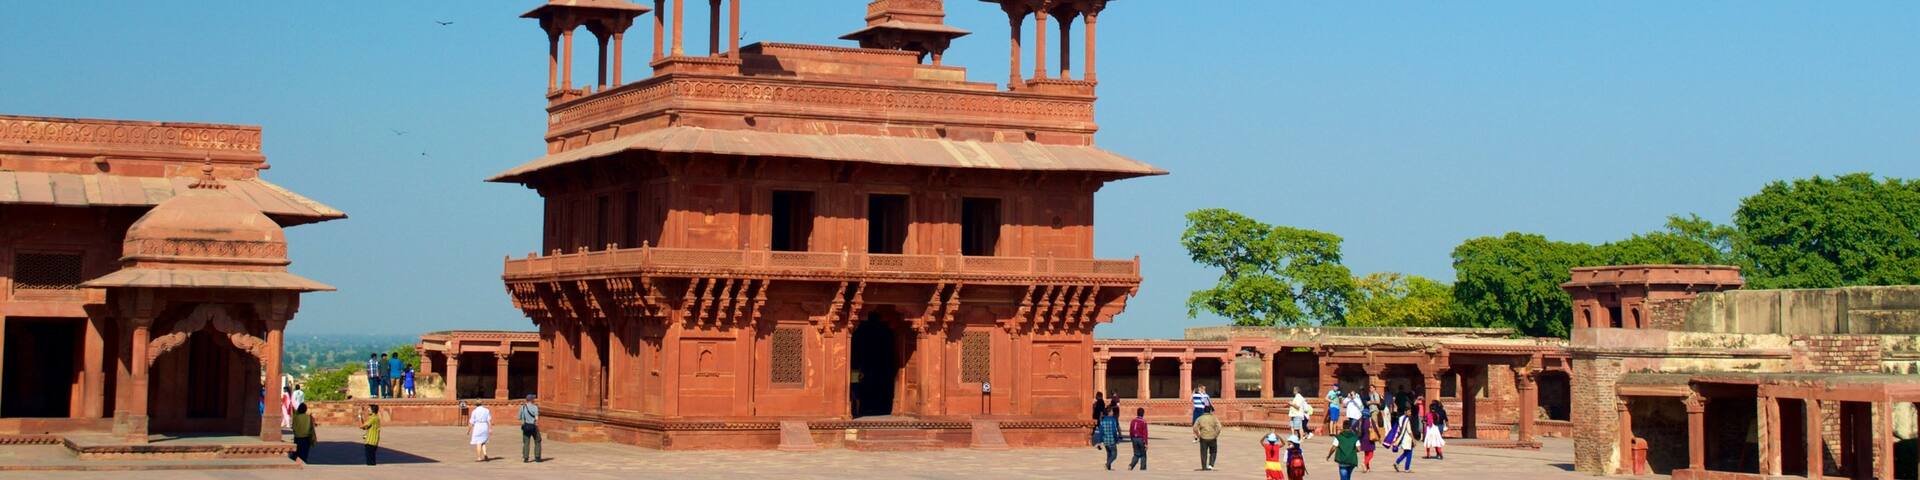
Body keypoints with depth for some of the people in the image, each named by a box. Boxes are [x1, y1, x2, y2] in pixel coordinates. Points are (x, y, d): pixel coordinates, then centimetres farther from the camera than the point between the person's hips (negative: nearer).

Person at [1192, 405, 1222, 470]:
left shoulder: (1199, 419, 2)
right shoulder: (1214, 418, -2)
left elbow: (1195, 428, -7)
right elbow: (1218, 428, -12)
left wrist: (1198, 436, 3)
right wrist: (1216, 436, -1)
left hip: (1203, 438, 1)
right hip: (1212, 438, -1)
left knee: (1204, 453, 11)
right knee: (1213, 452, 17)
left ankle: (1204, 467, 9)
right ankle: (1210, 465, 2)